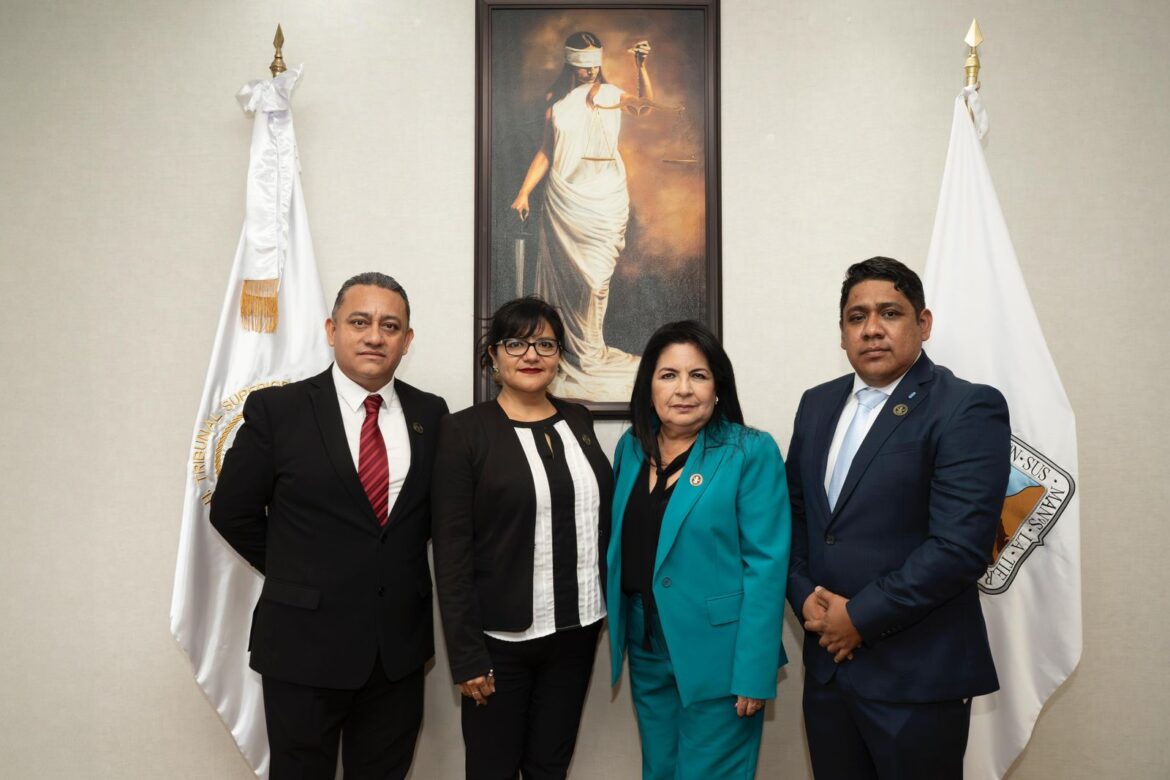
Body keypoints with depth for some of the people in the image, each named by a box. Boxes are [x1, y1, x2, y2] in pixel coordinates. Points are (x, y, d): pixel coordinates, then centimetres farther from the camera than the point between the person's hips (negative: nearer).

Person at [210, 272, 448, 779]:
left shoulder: (430, 414, 1)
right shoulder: (276, 409, -8)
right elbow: (231, 511, 0)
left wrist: (403, 578, 5)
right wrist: (295, 575, 3)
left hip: (401, 643, 3)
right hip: (305, 641, -2)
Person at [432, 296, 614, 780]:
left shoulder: (578, 421, 7)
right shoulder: (464, 430, -8)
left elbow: (601, 516, 11)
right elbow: (451, 552, -10)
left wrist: (610, 608, 5)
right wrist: (466, 654, -12)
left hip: (575, 630, 4)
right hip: (501, 637, -4)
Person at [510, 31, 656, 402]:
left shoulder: (610, 94, 1)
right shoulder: (556, 99, 8)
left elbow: (646, 102, -20)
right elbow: (546, 151, 10)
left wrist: (641, 65, -34)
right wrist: (524, 192, 4)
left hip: (604, 198, -2)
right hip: (564, 197, 2)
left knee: (594, 277, 0)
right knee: (563, 272, 6)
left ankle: (587, 353, 16)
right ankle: (570, 346, 23)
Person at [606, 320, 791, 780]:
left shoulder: (751, 452, -12)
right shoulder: (632, 448, 4)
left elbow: (766, 564, -15)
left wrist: (754, 671, -17)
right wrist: (617, 629, 6)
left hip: (717, 653, -5)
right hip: (646, 650, 5)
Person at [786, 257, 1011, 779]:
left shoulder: (968, 409, -12)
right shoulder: (818, 404, 9)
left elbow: (960, 545, -19)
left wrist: (860, 617, -15)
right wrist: (804, 597, -4)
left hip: (917, 674, -5)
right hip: (827, 663, 6)